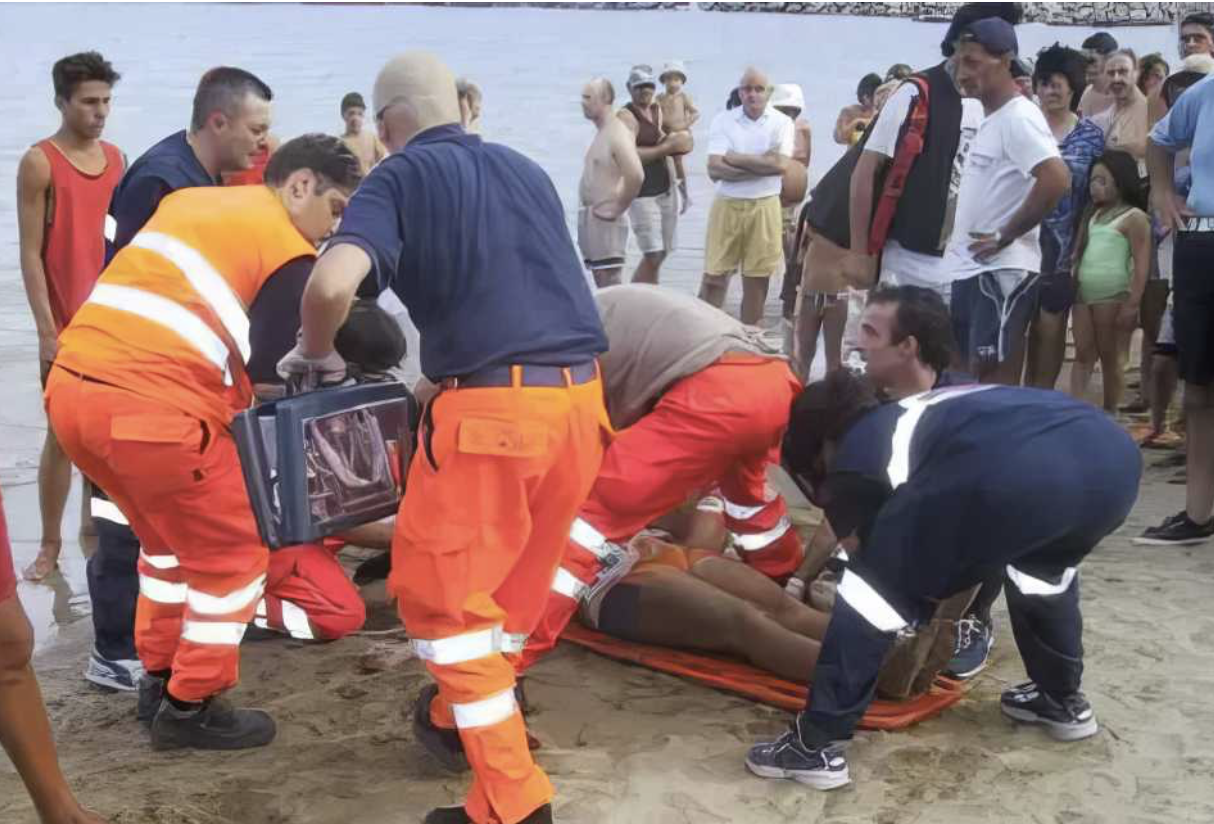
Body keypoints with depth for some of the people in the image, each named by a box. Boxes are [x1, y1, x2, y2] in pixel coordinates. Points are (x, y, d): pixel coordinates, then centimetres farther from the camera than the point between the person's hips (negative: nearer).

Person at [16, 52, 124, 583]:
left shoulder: (116, 158, 9)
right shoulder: (39, 163, -7)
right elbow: (30, 254, -9)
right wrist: (47, 329, -14)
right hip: (66, 326, -5)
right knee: (64, 433, 0)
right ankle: (50, 544, 11)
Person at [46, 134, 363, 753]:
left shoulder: (188, 200, 22)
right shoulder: (289, 254, 0)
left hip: (70, 387, 8)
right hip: (148, 408, -8)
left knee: (170, 536, 29)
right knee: (234, 552, 12)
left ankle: (158, 678, 38)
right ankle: (190, 708, 20)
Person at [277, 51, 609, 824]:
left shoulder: (400, 177, 1)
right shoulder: (528, 171, 18)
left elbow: (333, 283, -16)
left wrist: (314, 355, 5)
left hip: (492, 404, -6)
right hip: (580, 394, 7)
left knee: (441, 587, 8)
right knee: (518, 570, 24)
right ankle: (467, 707, 45)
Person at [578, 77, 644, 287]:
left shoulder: (617, 134, -16)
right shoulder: (600, 132, 14)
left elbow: (636, 176, -29)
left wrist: (618, 209, -19)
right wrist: (585, 211, 14)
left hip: (605, 220, -10)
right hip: (590, 218, 10)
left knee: (610, 282, -8)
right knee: (600, 279, 13)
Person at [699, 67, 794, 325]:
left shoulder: (782, 123, 0)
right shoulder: (723, 121, 0)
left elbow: (780, 165, -16)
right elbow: (715, 169, -11)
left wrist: (735, 158, -11)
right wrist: (761, 164, -14)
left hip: (764, 206, 0)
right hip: (726, 205, 0)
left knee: (757, 279, 8)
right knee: (714, 276, 1)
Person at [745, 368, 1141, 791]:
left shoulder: (853, 460, 21)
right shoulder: (924, 411, 42)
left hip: (1018, 474, -7)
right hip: (1115, 455, 7)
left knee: (873, 587, 11)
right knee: (1044, 566, 40)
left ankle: (815, 746, 12)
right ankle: (1064, 700, 47)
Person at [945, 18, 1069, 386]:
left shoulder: (1019, 118, -13)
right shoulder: (990, 119, 16)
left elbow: (1057, 180, -26)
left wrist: (1005, 236, -19)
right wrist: (958, 238, 13)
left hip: (1001, 271, -10)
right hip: (969, 269, 10)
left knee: (993, 377, -7)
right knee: (969, 371, 13)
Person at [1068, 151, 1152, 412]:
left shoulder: (1134, 217, -7)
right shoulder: (1092, 213, 17)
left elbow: (1141, 265, -12)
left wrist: (1132, 304, -17)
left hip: (1113, 297, -7)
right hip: (1083, 294, 7)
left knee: (1109, 358, 2)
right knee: (1083, 355, 3)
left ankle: (1109, 415, 10)